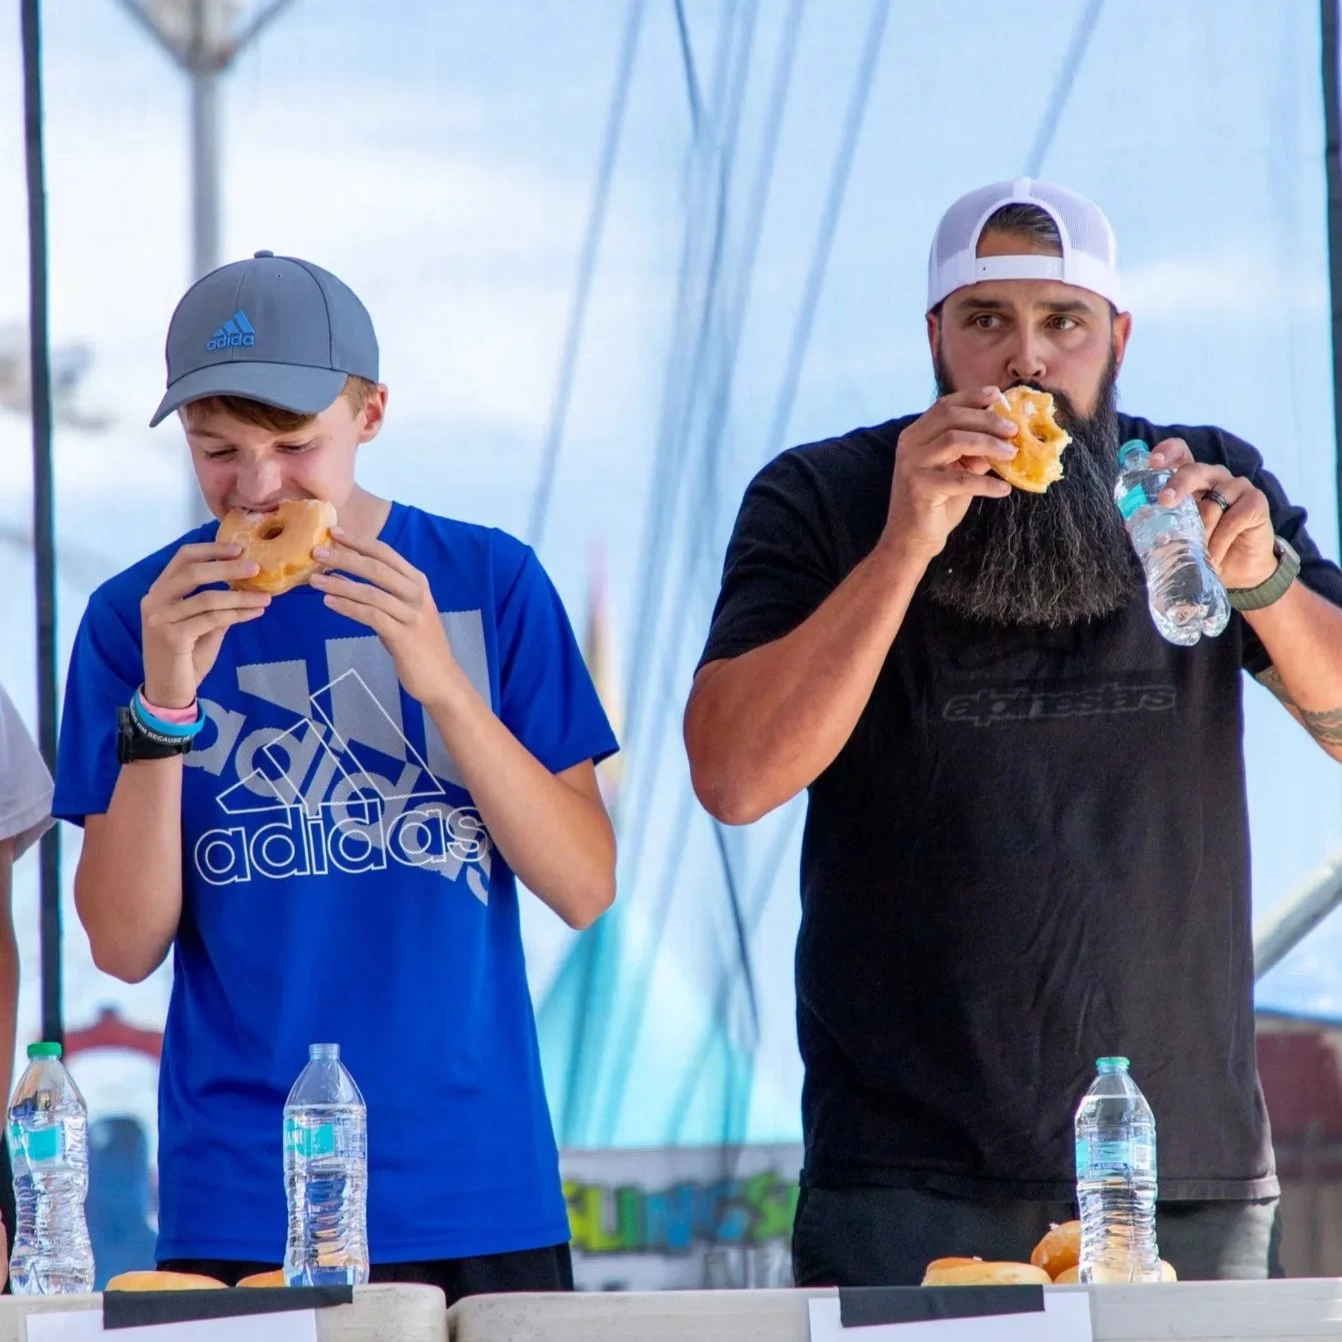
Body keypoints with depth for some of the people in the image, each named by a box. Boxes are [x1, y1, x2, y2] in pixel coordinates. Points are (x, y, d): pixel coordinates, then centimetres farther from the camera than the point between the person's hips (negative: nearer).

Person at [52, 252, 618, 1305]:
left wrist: (440, 681, -16)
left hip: (482, 1193, 1)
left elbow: (585, 889, -4)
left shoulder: (489, 582, 1)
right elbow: (126, 944, -4)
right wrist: (163, 705, -17)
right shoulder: (140, 616, 0)